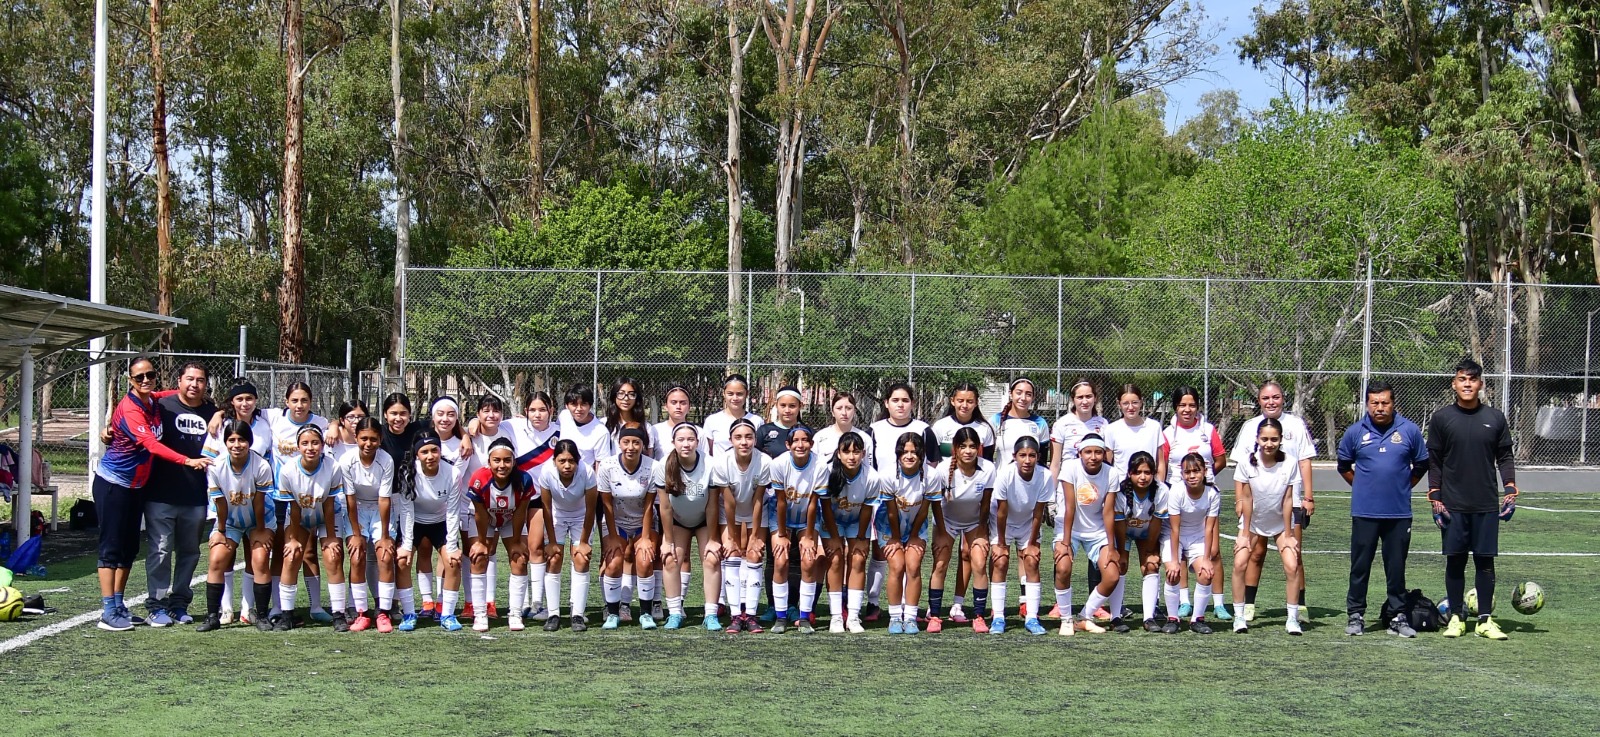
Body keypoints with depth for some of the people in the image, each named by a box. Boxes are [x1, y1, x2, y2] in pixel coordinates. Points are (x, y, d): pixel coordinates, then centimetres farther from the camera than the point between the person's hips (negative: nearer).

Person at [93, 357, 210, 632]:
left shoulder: (155, 402, 1)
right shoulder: (129, 409, -22)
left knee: (129, 547, 12)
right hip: (112, 483, -8)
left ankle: (118, 605, 21)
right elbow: (151, 444, -34)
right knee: (112, 546, -6)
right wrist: (188, 461, -44)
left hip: (136, 486, 8)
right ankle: (108, 612, -5)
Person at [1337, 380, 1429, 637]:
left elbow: (1421, 465, 14)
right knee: (1360, 566, 4)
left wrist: (1403, 487, 11)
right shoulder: (1356, 432, 2)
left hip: (1399, 513, 0)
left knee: (1396, 568, 5)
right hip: (1364, 512, 0)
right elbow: (1344, 466, 16)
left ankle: (1397, 617, 13)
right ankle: (1355, 615, 12)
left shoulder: (1410, 431, 1)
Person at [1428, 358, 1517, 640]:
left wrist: (1510, 492, -1)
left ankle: (1485, 620, 10)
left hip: (1487, 506, 1)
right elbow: (1433, 461, 4)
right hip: (1453, 506, -1)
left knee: (1485, 561, 3)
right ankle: (1456, 617, 11)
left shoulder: (1495, 418, 6)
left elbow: (1505, 458, 10)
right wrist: (1435, 499, -1)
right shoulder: (1441, 418, 2)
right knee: (1455, 561, 2)